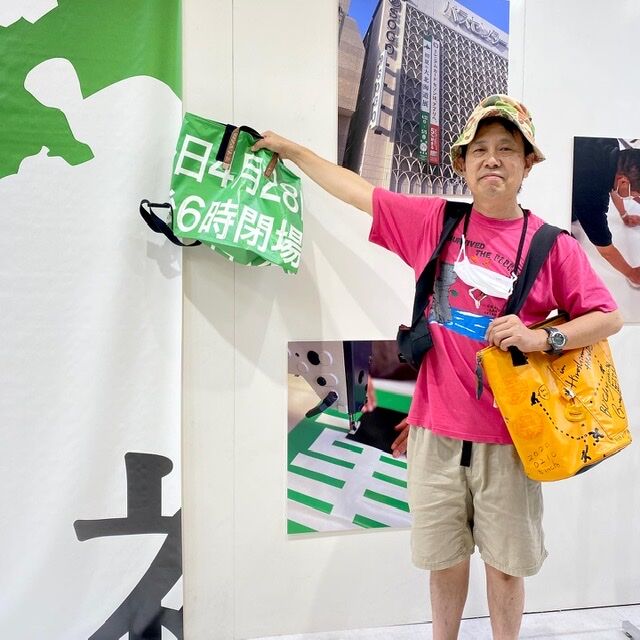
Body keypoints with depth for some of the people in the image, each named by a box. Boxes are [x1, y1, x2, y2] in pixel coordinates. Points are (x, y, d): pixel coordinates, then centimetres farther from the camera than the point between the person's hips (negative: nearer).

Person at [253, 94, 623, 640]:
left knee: (506, 563, 14)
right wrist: (291, 149, 14)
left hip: (508, 434, -1)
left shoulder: (553, 245, -2)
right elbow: (356, 189, 9)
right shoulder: (433, 220, 2)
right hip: (438, 427, 1)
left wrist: (540, 338, -16)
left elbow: (609, 317, 0)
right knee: (444, 556, 17)